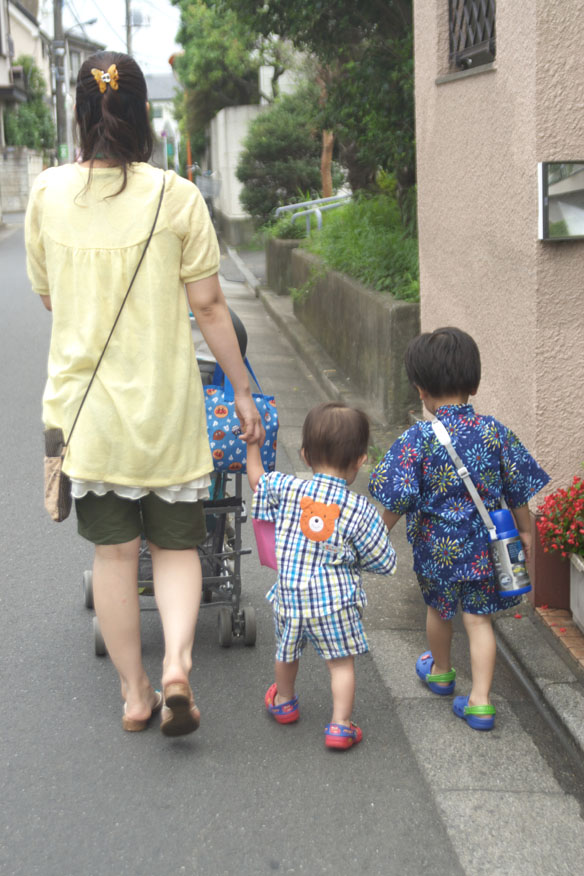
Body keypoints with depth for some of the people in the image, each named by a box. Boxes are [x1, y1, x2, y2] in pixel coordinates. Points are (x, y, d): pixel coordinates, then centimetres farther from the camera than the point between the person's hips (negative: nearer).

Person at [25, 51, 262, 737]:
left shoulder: (48, 193, -1)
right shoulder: (175, 196, -8)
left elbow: (47, 295, 11)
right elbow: (208, 305, -5)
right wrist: (242, 392, 4)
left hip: (83, 399, 2)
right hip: (165, 400, -2)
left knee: (113, 551, 11)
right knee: (176, 545, 13)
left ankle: (134, 693, 19)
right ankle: (176, 665, -7)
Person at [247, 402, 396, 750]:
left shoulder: (286, 489, -7)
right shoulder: (360, 511, -12)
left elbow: (257, 479, 14)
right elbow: (382, 561, -5)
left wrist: (252, 443, 25)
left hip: (290, 596, 4)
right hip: (335, 602, -3)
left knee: (287, 652, 25)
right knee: (342, 661, 8)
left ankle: (283, 701, 48)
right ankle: (340, 726, 4)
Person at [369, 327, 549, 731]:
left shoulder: (418, 439, -18)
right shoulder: (495, 432, -8)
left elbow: (397, 500, -15)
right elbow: (518, 490, 0)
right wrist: (525, 531, 15)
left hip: (437, 546, -1)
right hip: (484, 546, 2)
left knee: (439, 608, 22)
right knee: (479, 618, 10)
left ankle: (440, 671, 46)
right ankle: (480, 702, 7)